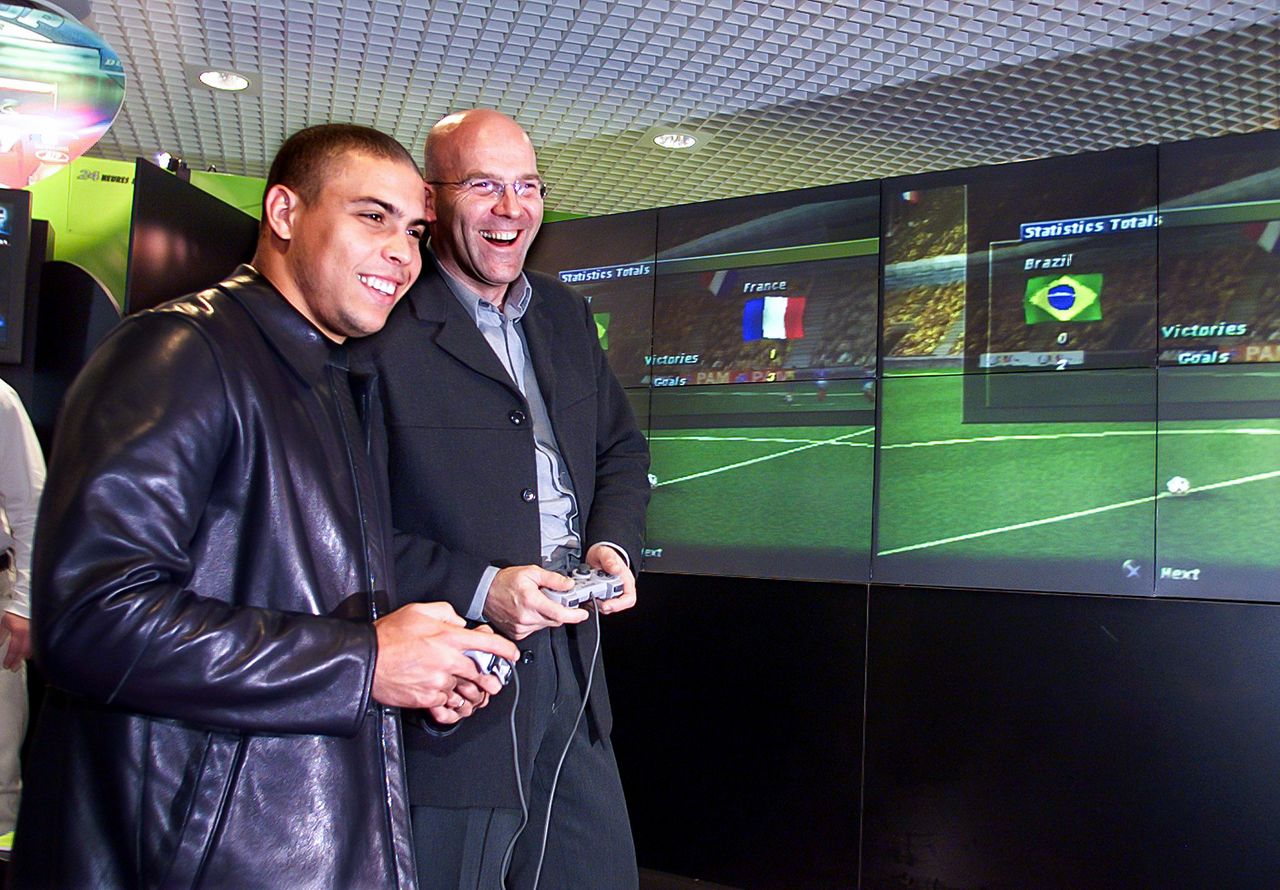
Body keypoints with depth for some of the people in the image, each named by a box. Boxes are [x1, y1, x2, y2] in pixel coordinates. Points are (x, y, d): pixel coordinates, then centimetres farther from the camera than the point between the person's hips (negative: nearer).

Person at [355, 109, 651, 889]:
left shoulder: (566, 314, 13)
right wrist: (475, 589, -20)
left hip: (572, 677, 7)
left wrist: (613, 544, 2)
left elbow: (623, 450, 21)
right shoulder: (382, 330, -11)